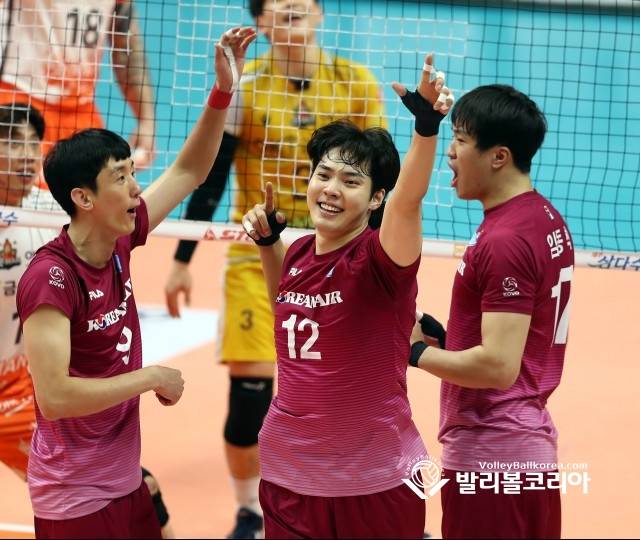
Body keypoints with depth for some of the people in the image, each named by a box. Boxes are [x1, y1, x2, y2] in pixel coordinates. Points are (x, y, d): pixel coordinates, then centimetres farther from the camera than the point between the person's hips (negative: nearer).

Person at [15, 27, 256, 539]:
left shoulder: (118, 242, 0)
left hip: (126, 481, 8)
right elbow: (54, 396, -29)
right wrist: (152, 377, -19)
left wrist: (223, 89, 1)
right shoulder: (52, 277, -23)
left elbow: (189, 172, 12)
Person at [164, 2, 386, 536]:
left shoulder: (357, 82, -1)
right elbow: (209, 180, -1)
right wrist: (182, 261, 0)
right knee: (249, 386, -5)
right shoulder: (242, 87, -5)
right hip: (257, 256, -1)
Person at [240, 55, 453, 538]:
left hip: (375, 483, -5)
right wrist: (269, 242, 11)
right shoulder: (298, 254, 2)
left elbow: (409, 199, -37)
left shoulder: (379, 259, -15)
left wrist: (427, 124, -53)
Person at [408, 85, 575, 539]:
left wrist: (419, 352, -9)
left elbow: (498, 365, -23)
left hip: (489, 457, -10)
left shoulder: (503, 241, -19)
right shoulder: (547, 219, 11)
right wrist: (446, 334, 8)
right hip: (532, 445, 10)